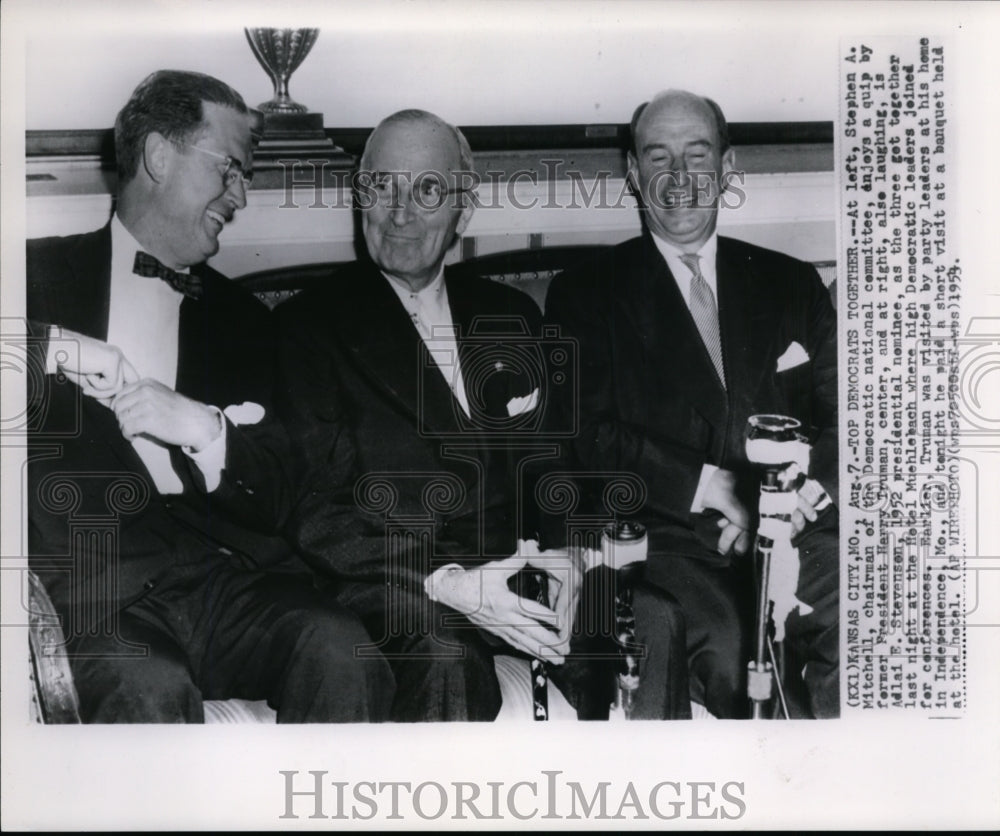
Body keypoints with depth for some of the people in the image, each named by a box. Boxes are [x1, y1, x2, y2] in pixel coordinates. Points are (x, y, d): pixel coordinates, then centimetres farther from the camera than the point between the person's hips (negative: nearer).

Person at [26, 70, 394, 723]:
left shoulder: (239, 318, 24)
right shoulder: (42, 273, 15)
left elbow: (274, 499, 15)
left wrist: (204, 430, -4)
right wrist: (66, 353, -7)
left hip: (224, 576, 3)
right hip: (93, 586, -3)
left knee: (341, 648, -28)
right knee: (151, 688, -36)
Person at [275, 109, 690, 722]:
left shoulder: (512, 316, 18)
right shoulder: (309, 325, 2)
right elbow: (312, 512, -5)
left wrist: (561, 550, -5)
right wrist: (445, 582, -18)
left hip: (516, 566, 5)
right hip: (391, 584, -4)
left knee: (653, 622, -22)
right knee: (447, 659, -37)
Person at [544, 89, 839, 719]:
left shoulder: (791, 284, 20)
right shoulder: (584, 296, 10)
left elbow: (841, 417, 13)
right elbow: (590, 438, -1)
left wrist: (798, 491, -8)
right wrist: (712, 485, -11)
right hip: (669, 536, -2)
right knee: (723, 645, -34)